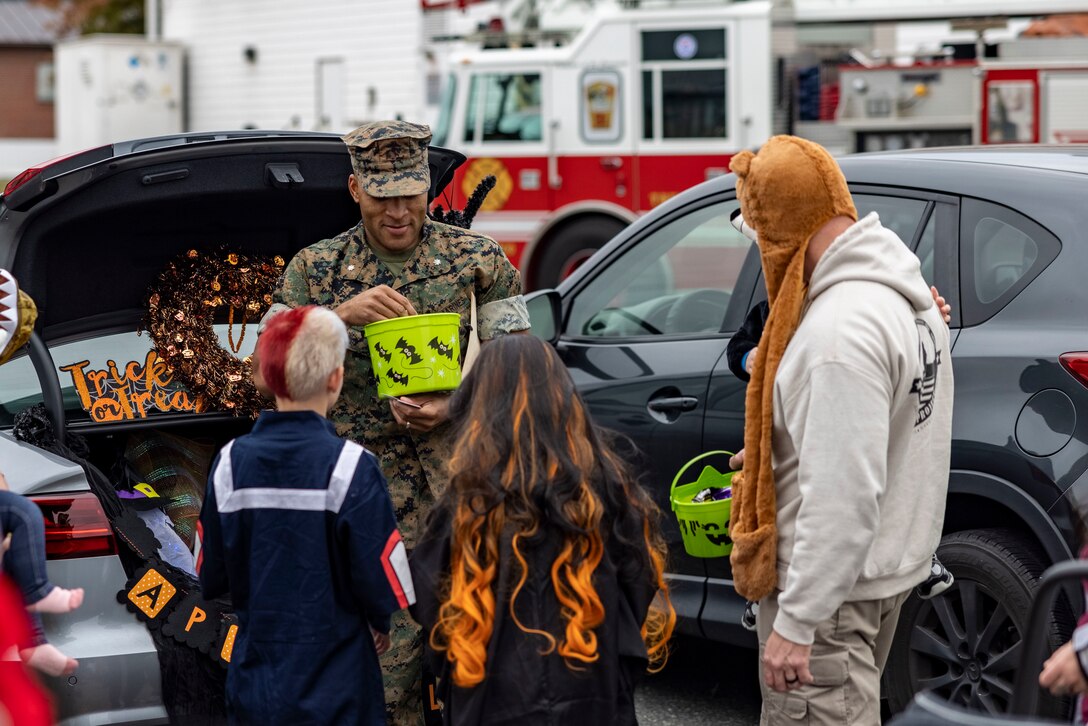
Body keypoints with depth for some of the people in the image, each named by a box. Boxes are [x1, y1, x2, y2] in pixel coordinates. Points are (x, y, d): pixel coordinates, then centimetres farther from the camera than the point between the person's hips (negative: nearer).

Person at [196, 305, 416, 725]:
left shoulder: (230, 463, -6)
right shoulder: (351, 468, -16)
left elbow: (211, 579, 3)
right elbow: (383, 585, -13)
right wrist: (379, 624, 9)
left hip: (254, 689, 4)